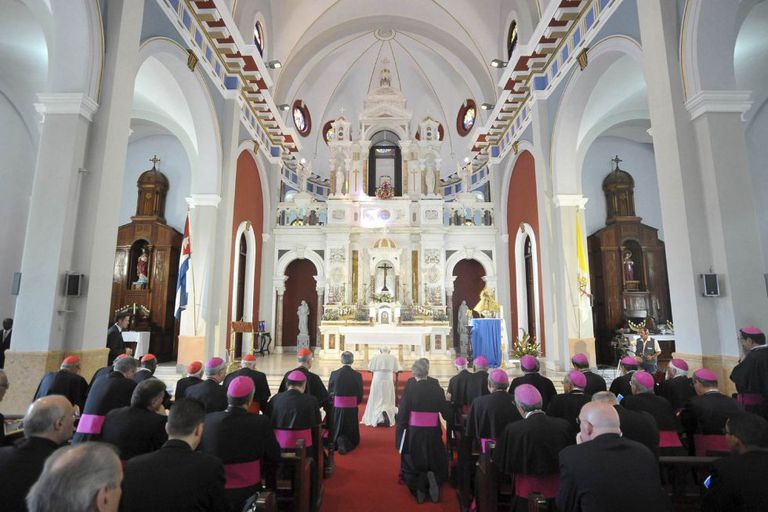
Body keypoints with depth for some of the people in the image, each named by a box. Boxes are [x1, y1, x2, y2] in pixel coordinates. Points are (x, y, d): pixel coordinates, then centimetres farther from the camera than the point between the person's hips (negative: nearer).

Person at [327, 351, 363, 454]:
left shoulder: (334, 374, -9)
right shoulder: (357, 375, -10)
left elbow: (329, 392, 0)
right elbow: (360, 394, -4)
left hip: (337, 408, 1)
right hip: (352, 408, -1)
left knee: (336, 431, 20)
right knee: (351, 432, 16)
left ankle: (338, 441, -6)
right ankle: (347, 444, -10)